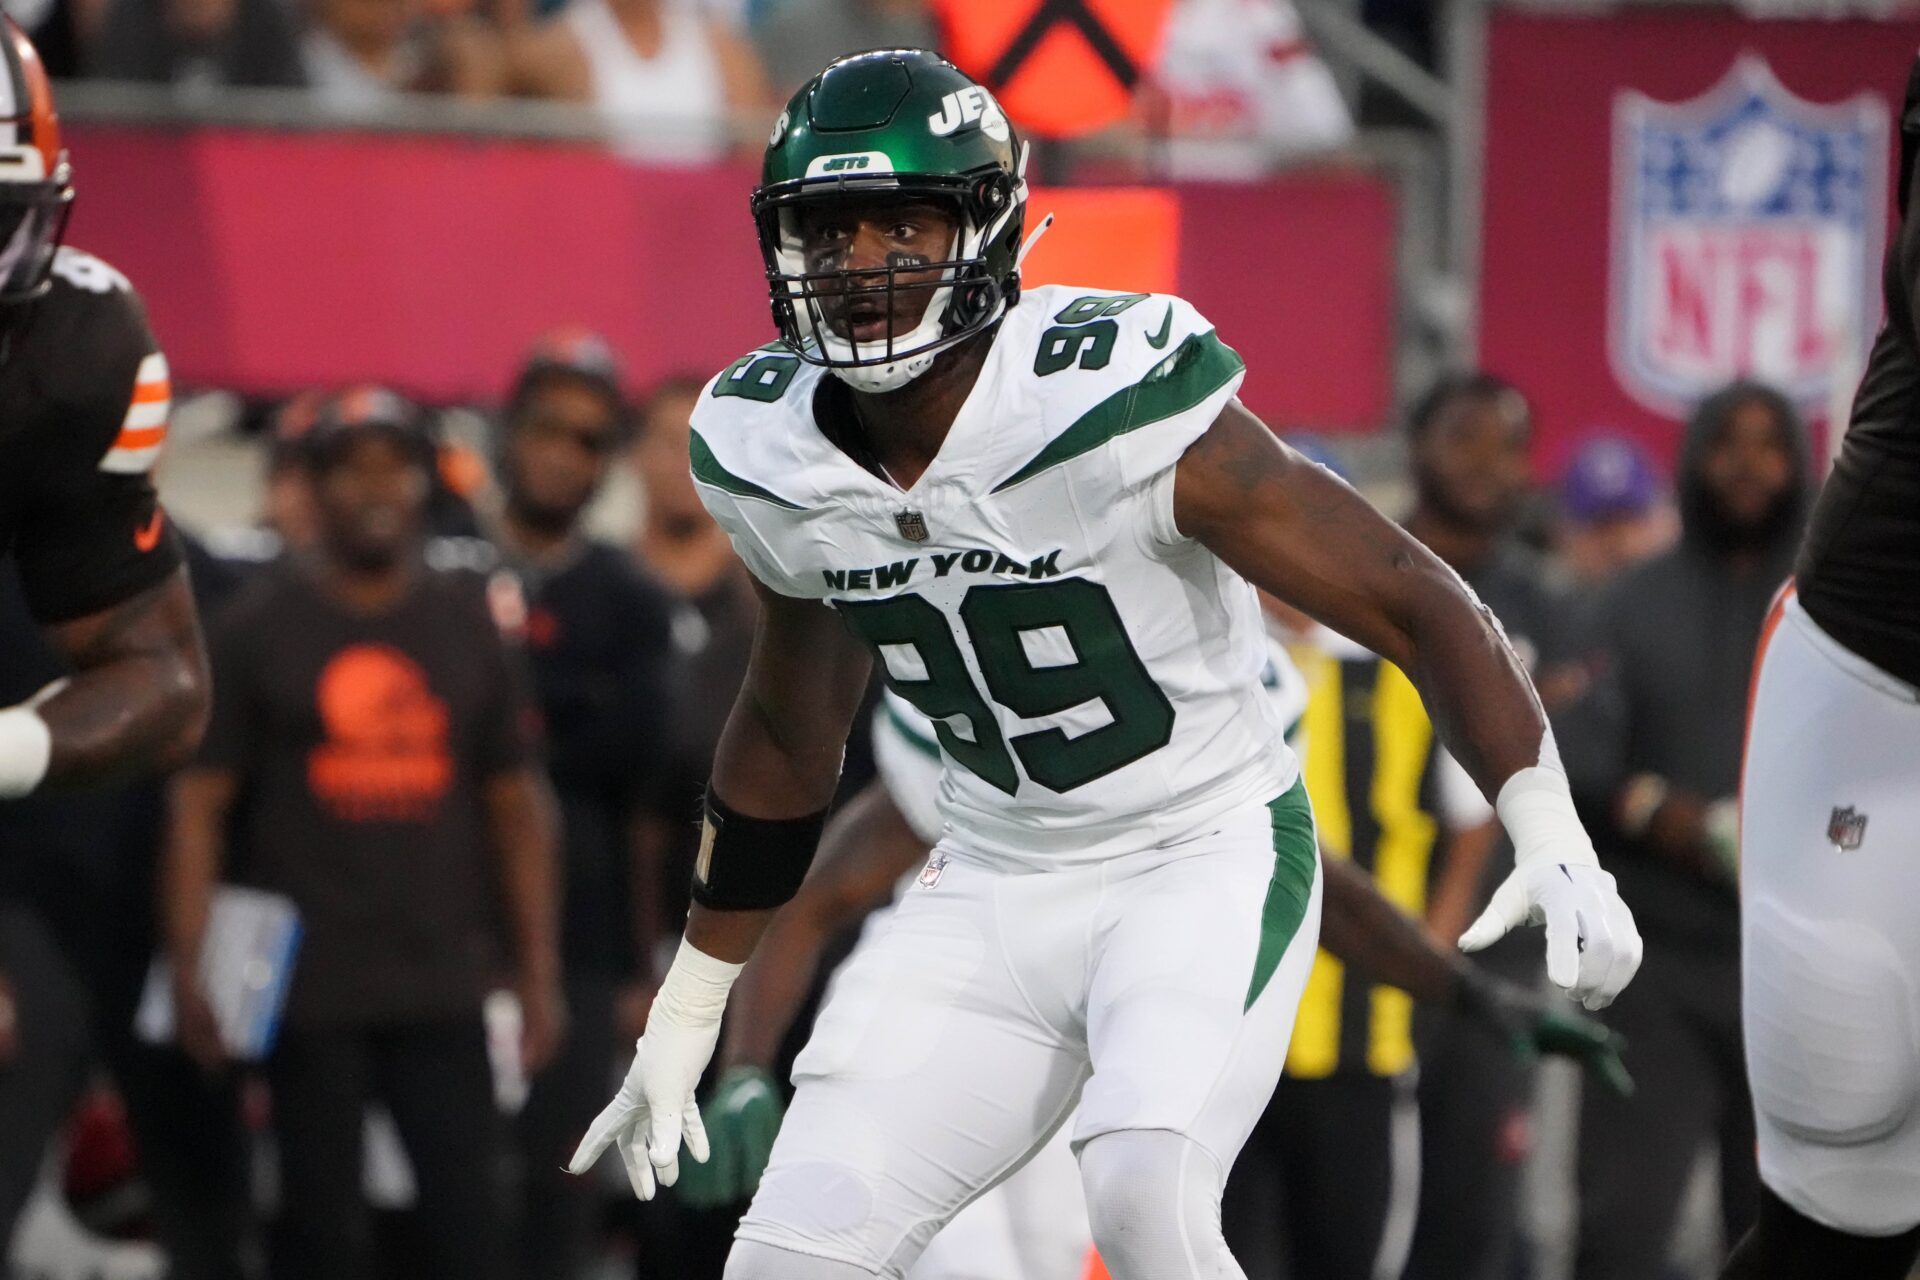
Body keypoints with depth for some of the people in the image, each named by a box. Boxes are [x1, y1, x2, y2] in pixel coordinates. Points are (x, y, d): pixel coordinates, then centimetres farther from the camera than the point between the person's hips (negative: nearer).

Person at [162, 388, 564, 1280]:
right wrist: (188, 971, -10)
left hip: (441, 985, 2)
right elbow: (198, 806, -1)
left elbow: (517, 806, 13)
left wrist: (538, 974, 7)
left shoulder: (466, 628, 12)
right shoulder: (259, 628, 3)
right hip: (309, 990, -2)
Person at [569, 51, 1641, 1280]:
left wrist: (1555, 842, -32)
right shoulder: (772, 462, -5)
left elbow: (1415, 604, -19)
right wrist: (685, 1018, 19)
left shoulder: (1117, 406, -24)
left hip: (1208, 861, -6)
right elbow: (788, 739, 14)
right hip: (998, 888, 6)